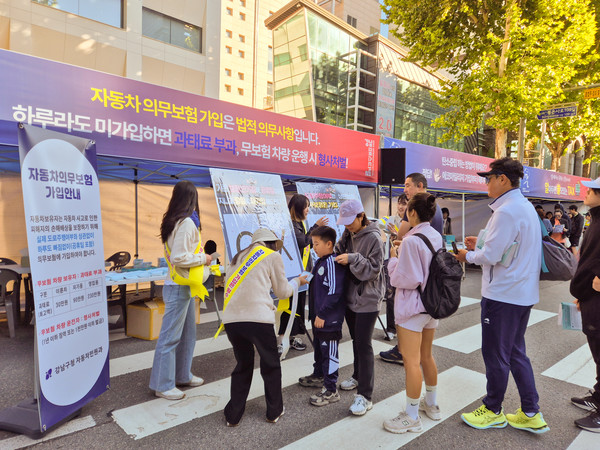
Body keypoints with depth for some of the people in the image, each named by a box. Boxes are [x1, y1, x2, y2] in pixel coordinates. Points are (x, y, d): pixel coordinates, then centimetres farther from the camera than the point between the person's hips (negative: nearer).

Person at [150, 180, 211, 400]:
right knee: (170, 336, 1)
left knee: (187, 333, 19)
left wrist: (199, 254, 11)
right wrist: (203, 258, -12)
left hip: (185, 286, 10)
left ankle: (182, 375, 32)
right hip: (178, 287, -10)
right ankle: (162, 385, 14)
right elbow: (179, 258, -23)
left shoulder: (175, 220, 10)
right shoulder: (186, 223, -19)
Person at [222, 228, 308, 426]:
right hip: (258, 319, -5)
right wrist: (297, 281, 33)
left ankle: (233, 415, 27)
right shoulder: (272, 256, 9)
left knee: (243, 365, 23)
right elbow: (283, 291, 13)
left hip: (231, 319, 5)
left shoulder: (238, 257, 23)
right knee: (271, 365, 17)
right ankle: (274, 411, 29)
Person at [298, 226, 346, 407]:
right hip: (318, 316, 10)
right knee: (318, 347, 24)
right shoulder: (320, 261, 11)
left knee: (329, 352, 0)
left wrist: (322, 314, -22)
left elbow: (334, 292, -25)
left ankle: (331, 390, 12)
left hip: (329, 319, -10)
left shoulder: (333, 263, -21)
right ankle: (318, 375, 43)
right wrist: (314, 313, 20)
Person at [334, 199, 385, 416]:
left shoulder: (373, 238, -15)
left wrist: (353, 259, -27)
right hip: (350, 296, 8)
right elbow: (339, 250, 13)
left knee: (364, 344, -6)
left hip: (367, 299, -7)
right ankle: (358, 376, 40)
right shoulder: (349, 234, 7)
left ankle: (365, 396, 2)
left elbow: (373, 270, -18)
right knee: (355, 339, 20)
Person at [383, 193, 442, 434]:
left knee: (411, 361, 1)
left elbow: (403, 279, -21)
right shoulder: (436, 237, 5)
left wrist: (393, 258, -7)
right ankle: (431, 404, 37)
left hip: (412, 306, -9)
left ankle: (411, 417, 14)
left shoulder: (411, 241, -21)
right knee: (426, 356, 22)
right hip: (432, 303, 9)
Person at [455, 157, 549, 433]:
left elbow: (490, 257, -22)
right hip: (523, 293, 10)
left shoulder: (506, 211, -21)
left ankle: (493, 411, 25)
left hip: (502, 294, -10)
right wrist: (481, 243, 12)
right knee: (515, 353, 19)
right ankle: (531, 414, 28)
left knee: (496, 354, 7)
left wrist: (468, 256, -4)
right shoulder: (526, 207, 11)